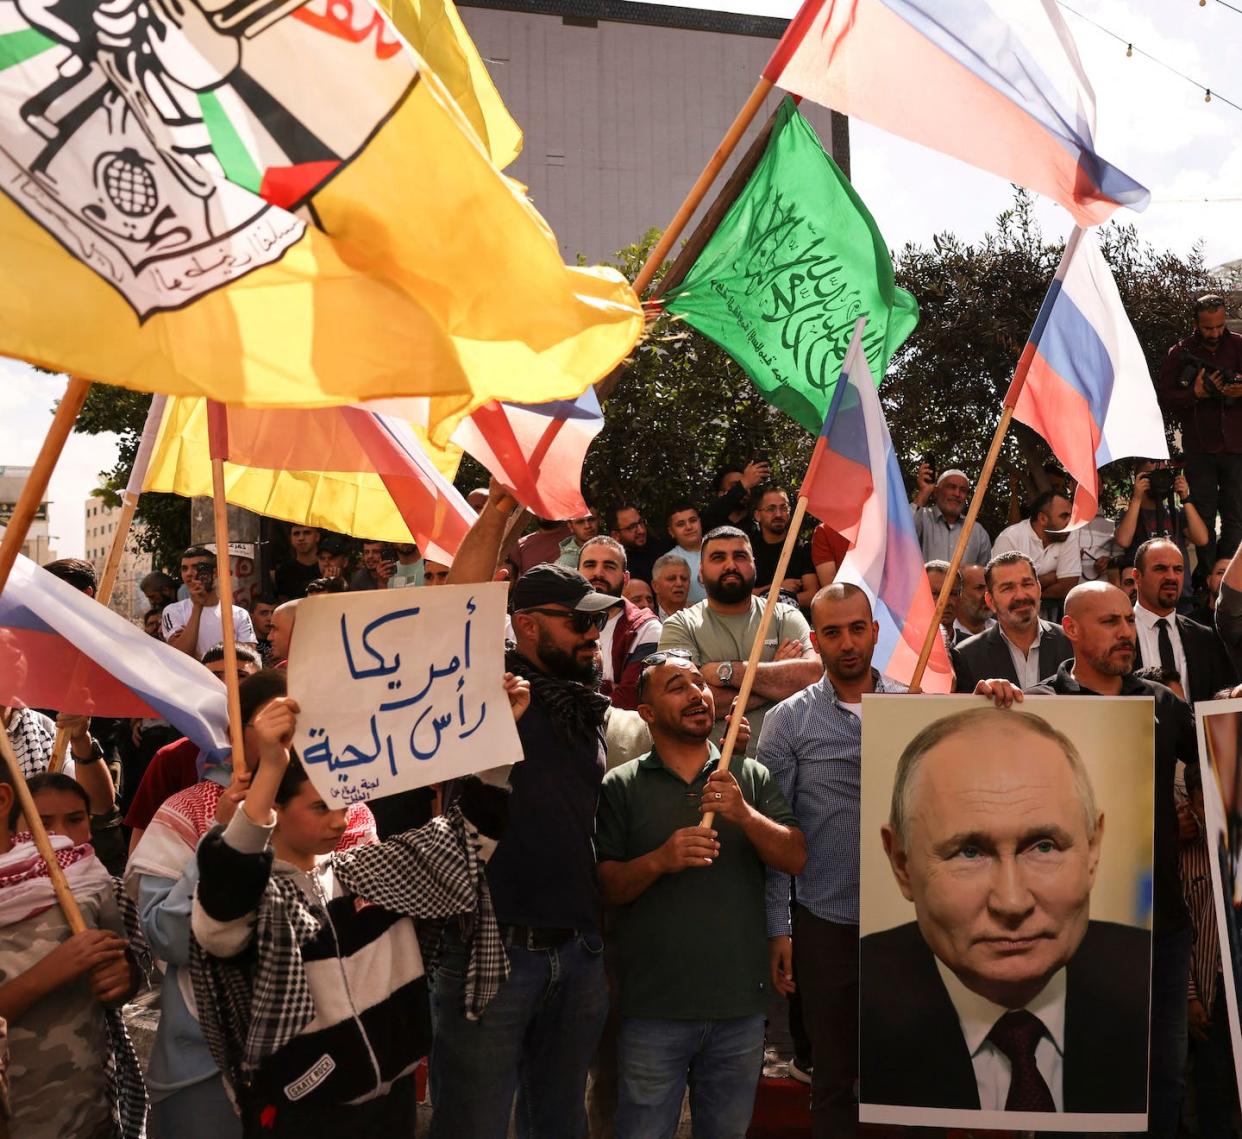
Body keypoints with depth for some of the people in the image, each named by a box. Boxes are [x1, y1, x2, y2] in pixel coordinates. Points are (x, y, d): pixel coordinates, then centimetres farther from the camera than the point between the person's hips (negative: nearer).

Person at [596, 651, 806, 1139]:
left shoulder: (752, 778, 5)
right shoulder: (621, 786, -1)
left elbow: (796, 859, -2)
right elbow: (606, 888, -4)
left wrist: (744, 814, -18)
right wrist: (659, 860, -23)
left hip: (740, 1006, 2)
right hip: (653, 1008, -2)